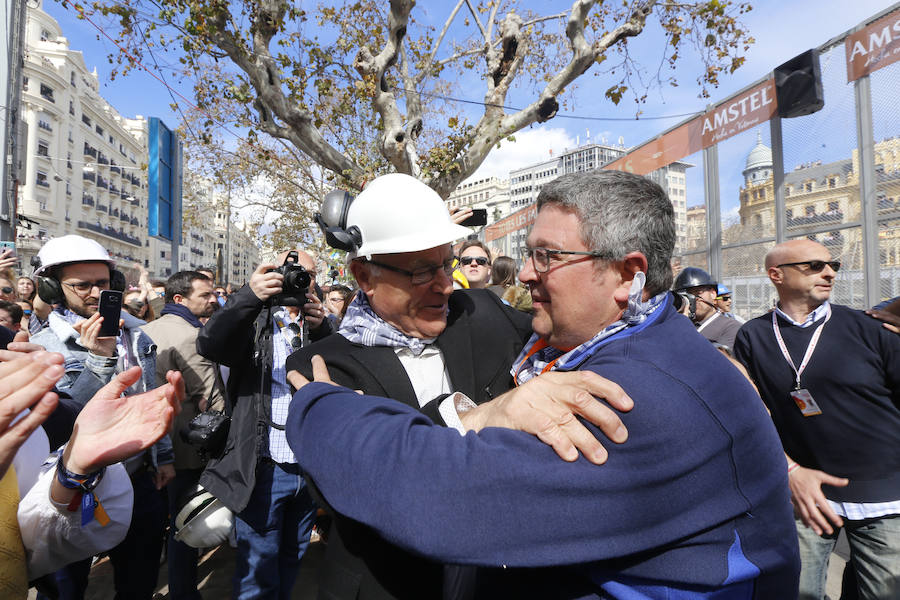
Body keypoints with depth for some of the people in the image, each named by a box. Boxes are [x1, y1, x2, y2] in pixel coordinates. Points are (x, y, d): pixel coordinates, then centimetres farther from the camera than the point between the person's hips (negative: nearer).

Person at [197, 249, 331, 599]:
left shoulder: (320, 326, 8)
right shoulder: (253, 321, -1)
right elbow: (210, 345, -19)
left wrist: (322, 330, -18)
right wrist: (250, 296, -33)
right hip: (264, 469, -3)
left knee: (291, 564, 21)